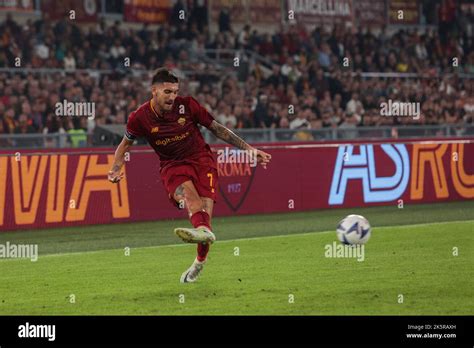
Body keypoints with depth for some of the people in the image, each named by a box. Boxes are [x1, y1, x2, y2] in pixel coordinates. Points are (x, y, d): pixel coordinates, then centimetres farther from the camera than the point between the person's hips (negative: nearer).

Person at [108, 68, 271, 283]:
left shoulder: (187, 105, -7)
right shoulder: (140, 118, -6)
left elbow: (217, 129, 3)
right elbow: (126, 143, 14)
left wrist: (248, 149, 3)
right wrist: (116, 169, -1)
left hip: (201, 159, 0)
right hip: (172, 166, 0)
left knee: (205, 207, -20)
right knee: (187, 191, -34)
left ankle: (200, 262, -4)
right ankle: (203, 231, -64)